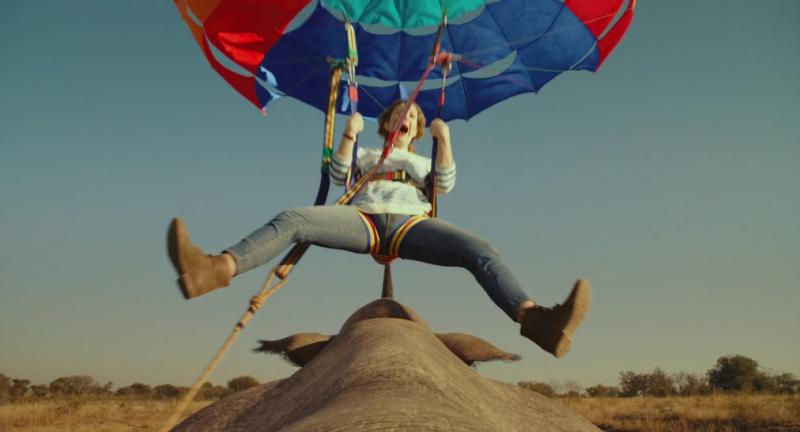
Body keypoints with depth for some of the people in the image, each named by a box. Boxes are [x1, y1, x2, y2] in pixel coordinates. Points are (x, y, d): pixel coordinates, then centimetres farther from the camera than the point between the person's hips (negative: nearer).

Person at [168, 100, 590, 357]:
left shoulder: (423, 162, 37)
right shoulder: (365, 154, 36)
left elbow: (446, 184, 16)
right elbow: (338, 174, 17)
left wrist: (444, 139, 3)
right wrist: (349, 134, 3)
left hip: (410, 224, 1)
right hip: (364, 220, 0)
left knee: (480, 250, -29)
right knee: (292, 219, -29)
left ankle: (536, 320, -51)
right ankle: (213, 270, -52)